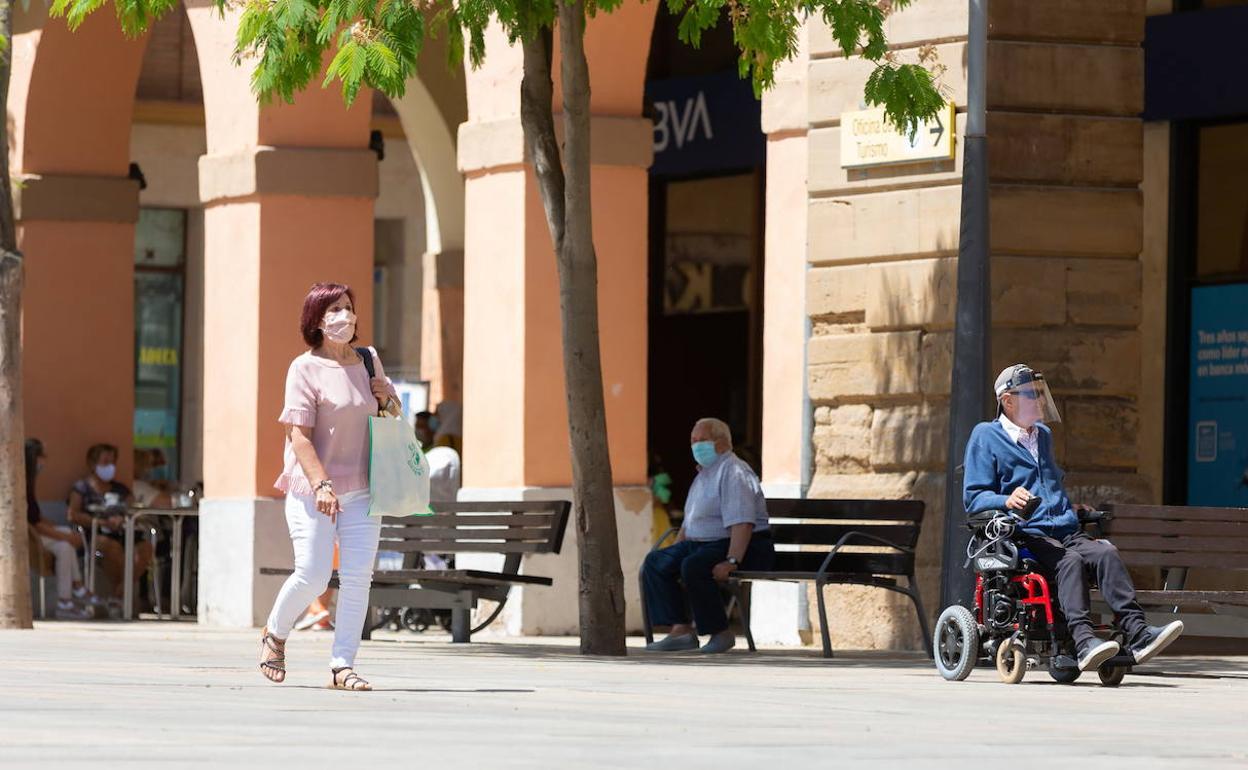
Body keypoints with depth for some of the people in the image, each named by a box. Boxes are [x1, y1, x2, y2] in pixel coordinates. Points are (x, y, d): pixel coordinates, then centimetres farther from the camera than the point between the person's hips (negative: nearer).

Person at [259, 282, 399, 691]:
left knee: (357, 578, -3)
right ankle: (274, 635, 20)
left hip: (361, 490, 5)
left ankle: (342, 665, 2)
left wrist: (387, 399, 2)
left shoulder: (368, 361, 12)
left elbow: (392, 414, 27)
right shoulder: (305, 368, -7)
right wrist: (321, 484, -23)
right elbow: (299, 434, -13)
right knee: (312, 576, -8)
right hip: (313, 489, -5)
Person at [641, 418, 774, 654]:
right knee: (656, 562, -2)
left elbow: (742, 523, -25)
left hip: (743, 548, -10)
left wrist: (732, 561, -34)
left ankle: (721, 633, -22)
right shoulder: (703, 475, 21)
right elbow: (689, 522, 29)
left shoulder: (733, 472, -13)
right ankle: (680, 630, -11)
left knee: (693, 567, -34)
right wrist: (674, 554, 19)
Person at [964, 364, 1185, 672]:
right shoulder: (986, 436, 6)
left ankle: (1137, 633, -39)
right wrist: (1007, 501, -20)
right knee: (1070, 560, -36)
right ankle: (1083, 641, -49)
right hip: (1024, 536, -6)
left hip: (1064, 530, 6)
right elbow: (973, 497, -1)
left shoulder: (1043, 435, 29)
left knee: (1106, 553, -26)